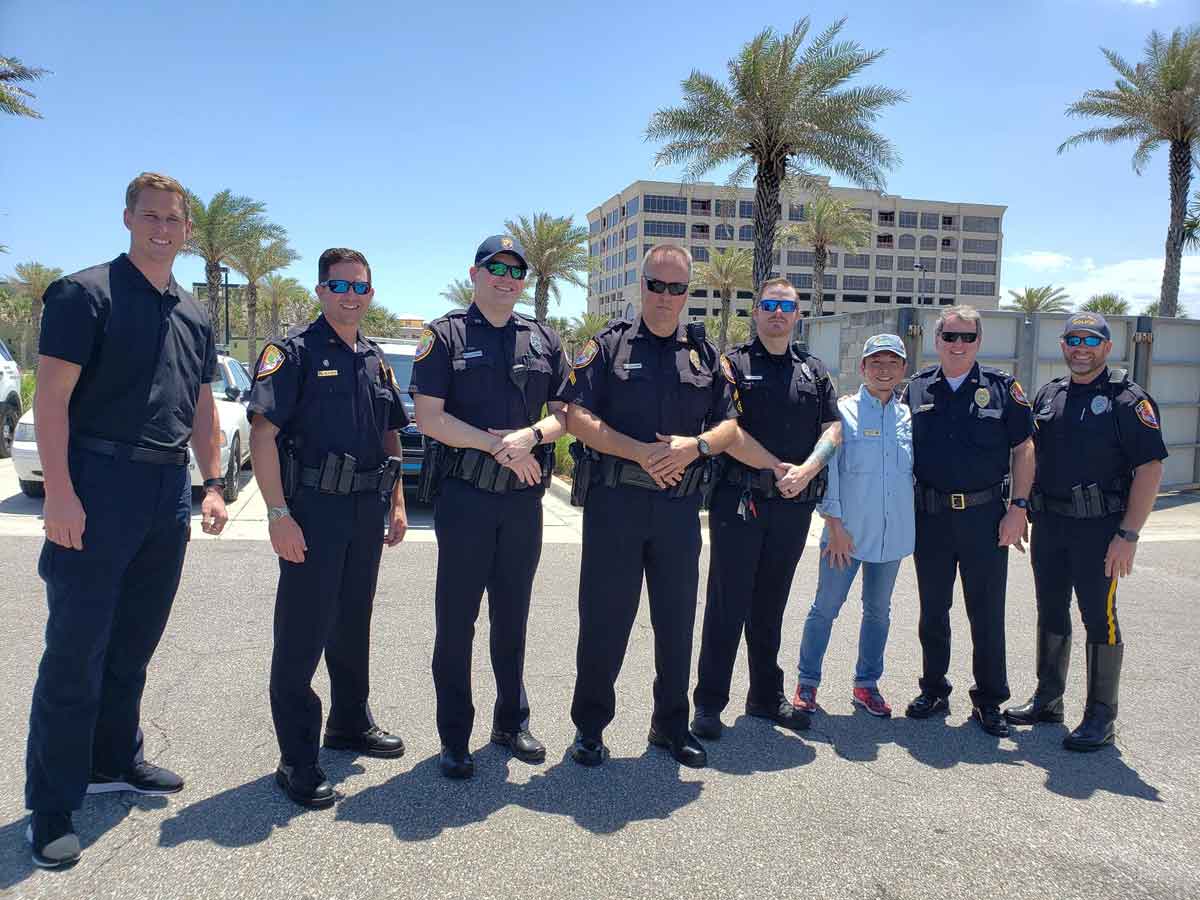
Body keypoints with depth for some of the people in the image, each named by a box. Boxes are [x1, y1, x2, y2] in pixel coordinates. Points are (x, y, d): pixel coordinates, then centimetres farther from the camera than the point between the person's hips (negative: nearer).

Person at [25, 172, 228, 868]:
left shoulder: (195, 315, 14)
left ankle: (114, 761, 32)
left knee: (134, 644, 16)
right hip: (99, 485, -6)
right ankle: (51, 807, 8)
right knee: (76, 651, -2)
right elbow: (52, 398, -11)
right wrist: (59, 493, -18)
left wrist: (213, 484, 12)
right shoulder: (85, 294, -5)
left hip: (170, 490, 6)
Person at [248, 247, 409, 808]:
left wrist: (396, 504, 14)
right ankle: (297, 760, 8)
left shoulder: (375, 359, 14)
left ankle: (350, 722, 35)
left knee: (353, 624, 18)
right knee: (302, 634, -2)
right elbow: (263, 432, -14)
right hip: (313, 509, -7)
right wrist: (278, 514, -21)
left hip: (367, 510, 7)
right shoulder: (294, 351, -7)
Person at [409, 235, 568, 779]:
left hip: (525, 498, 4)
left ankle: (511, 722, 29)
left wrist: (530, 436, -12)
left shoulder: (543, 340, 12)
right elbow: (429, 418, -8)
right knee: (456, 621, 3)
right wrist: (499, 446, -15)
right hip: (465, 495, -3)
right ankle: (454, 739, 15)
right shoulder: (446, 336, 0)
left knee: (512, 618, 14)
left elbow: (563, 412, 9)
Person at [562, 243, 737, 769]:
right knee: (604, 618, 3)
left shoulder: (706, 355, 11)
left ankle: (671, 725, 28)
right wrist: (642, 452, -17)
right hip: (614, 502, -3)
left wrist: (695, 445, -13)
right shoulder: (608, 346, 2)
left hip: (680, 506, 3)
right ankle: (589, 726, 20)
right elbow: (578, 418, -8)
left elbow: (729, 425, 9)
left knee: (677, 619, 12)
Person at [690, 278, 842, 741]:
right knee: (727, 603, -1)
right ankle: (709, 702, 8)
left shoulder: (815, 371, 15)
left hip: (795, 504, 4)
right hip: (739, 500, -4)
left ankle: (767, 695, 26)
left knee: (771, 605, 14)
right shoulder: (733, 364, 1)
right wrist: (777, 468, -12)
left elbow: (833, 429, 5)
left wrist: (805, 470, -12)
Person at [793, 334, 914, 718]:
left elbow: (917, 471, 15)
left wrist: (915, 524, 8)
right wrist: (834, 523, -12)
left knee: (878, 612, 14)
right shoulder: (843, 412, -4)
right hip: (846, 532, -4)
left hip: (893, 534, 4)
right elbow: (827, 469, -7)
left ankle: (866, 683, 27)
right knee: (825, 607, 3)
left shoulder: (909, 417, 7)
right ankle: (807, 683, 15)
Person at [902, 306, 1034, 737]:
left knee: (987, 613, 5)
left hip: (986, 515, -2)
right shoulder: (917, 389, 7)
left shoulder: (1002, 388, 2)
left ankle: (989, 701, 19)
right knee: (933, 611, 11)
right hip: (930, 516, 2)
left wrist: (1019, 507, -7)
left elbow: (1024, 448, 1)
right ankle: (934, 692, 25)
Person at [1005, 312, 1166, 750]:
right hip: (1048, 524, 6)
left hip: (1098, 528, -6)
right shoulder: (1049, 395, 11)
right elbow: (1030, 454, 17)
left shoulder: (1129, 400, -8)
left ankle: (1101, 715, 13)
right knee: (1050, 613, 14)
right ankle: (1047, 699, 28)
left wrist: (1128, 535, -18)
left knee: (1099, 617, 0)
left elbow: (1150, 468, -13)